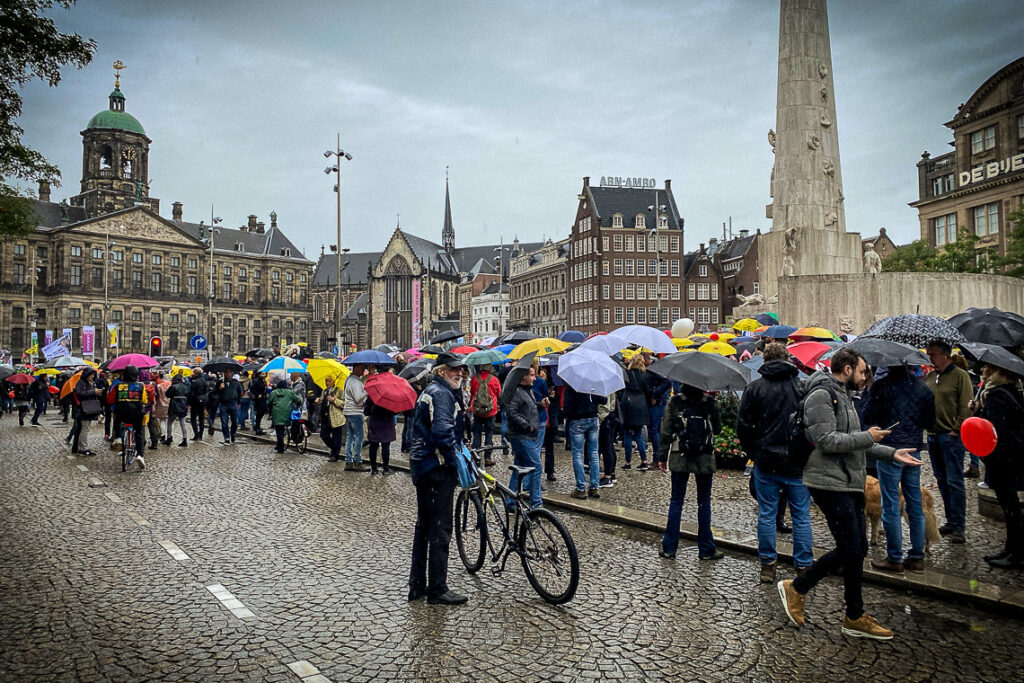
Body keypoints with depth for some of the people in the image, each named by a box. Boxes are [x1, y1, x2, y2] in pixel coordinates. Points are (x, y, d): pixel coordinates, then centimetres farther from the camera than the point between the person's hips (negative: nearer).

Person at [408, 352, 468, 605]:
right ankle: (437, 589, 7)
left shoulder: (428, 391, 17)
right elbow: (442, 432, -29)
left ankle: (417, 585, 26)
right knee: (440, 530, -2)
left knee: (423, 527, 17)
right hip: (438, 468, -11)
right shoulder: (441, 393, -15)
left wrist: (458, 449, 21)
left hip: (422, 465, 11)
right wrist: (458, 459, -22)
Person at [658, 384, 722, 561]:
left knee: (676, 501, 9)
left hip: (680, 459, 0)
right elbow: (718, 428, 6)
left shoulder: (675, 402, -4)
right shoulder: (709, 402, -4)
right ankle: (706, 550, 15)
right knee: (704, 503, 10)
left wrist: (662, 457, 2)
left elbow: (666, 430, -4)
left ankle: (669, 548, 11)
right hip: (705, 460, 0)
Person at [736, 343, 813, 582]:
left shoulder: (754, 387, -3)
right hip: (797, 463, 0)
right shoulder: (803, 386, -1)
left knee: (767, 514, 9)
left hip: (766, 462, 0)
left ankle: (767, 566, 16)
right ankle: (804, 567, 15)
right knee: (801, 516, 10)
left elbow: (743, 425, -4)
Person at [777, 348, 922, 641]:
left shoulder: (842, 395, 20)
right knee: (852, 550, -3)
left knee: (854, 550, 13)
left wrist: (891, 453, 17)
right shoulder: (821, 394, -14)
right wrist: (867, 437, -14)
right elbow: (826, 441, -23)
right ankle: (856, 617, 12)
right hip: (831, 482, -11)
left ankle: (796, 589, 20)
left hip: (849, 483, 11)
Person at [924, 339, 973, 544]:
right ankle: (950, 521, 23)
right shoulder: (929, 377, 13)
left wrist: (956, 430, -13)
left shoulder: (960, 376, -6)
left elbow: (966, 407, -10)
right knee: (942, 481, 13)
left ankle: (958, 527, 1)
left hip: (951, 437, -7)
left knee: (954, 482, -5)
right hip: (933, 436, 7)